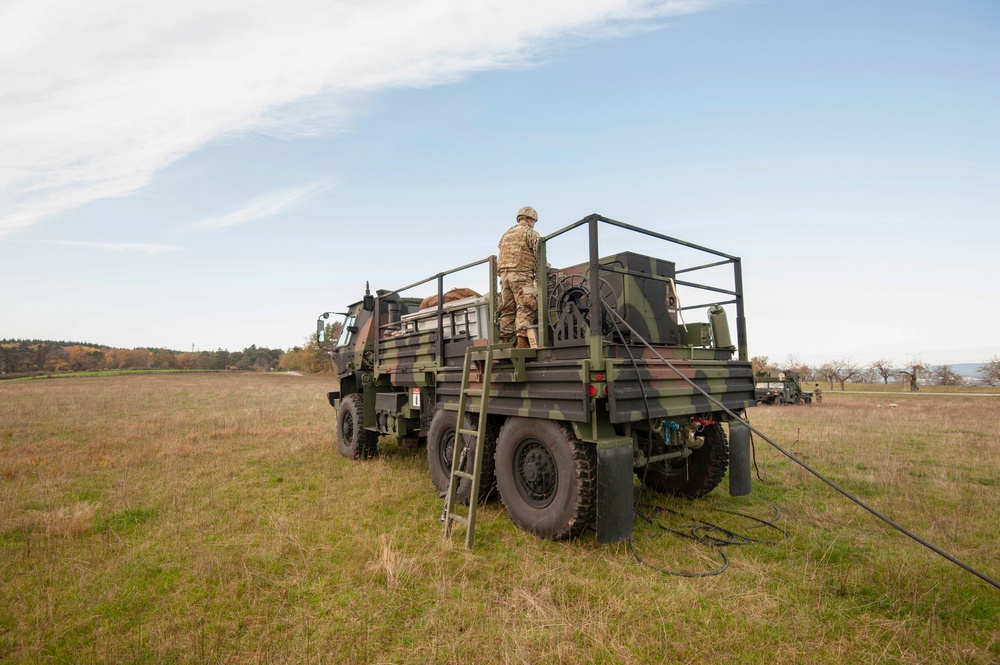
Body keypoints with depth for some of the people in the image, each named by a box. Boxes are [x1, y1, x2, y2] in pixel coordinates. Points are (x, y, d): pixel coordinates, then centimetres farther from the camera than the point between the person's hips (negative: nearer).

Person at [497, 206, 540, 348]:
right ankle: (522, 341, -19)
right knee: (524, 308, -11)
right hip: (522, 274, -7)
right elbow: (539, 255, -5)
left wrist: (503, 274, 16)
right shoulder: (530, 233, 3)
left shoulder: (506, 234, 24)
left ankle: (505, 341, 6)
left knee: (507, 309, 7)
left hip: (504, 275, 7)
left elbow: (500, 258, 18)